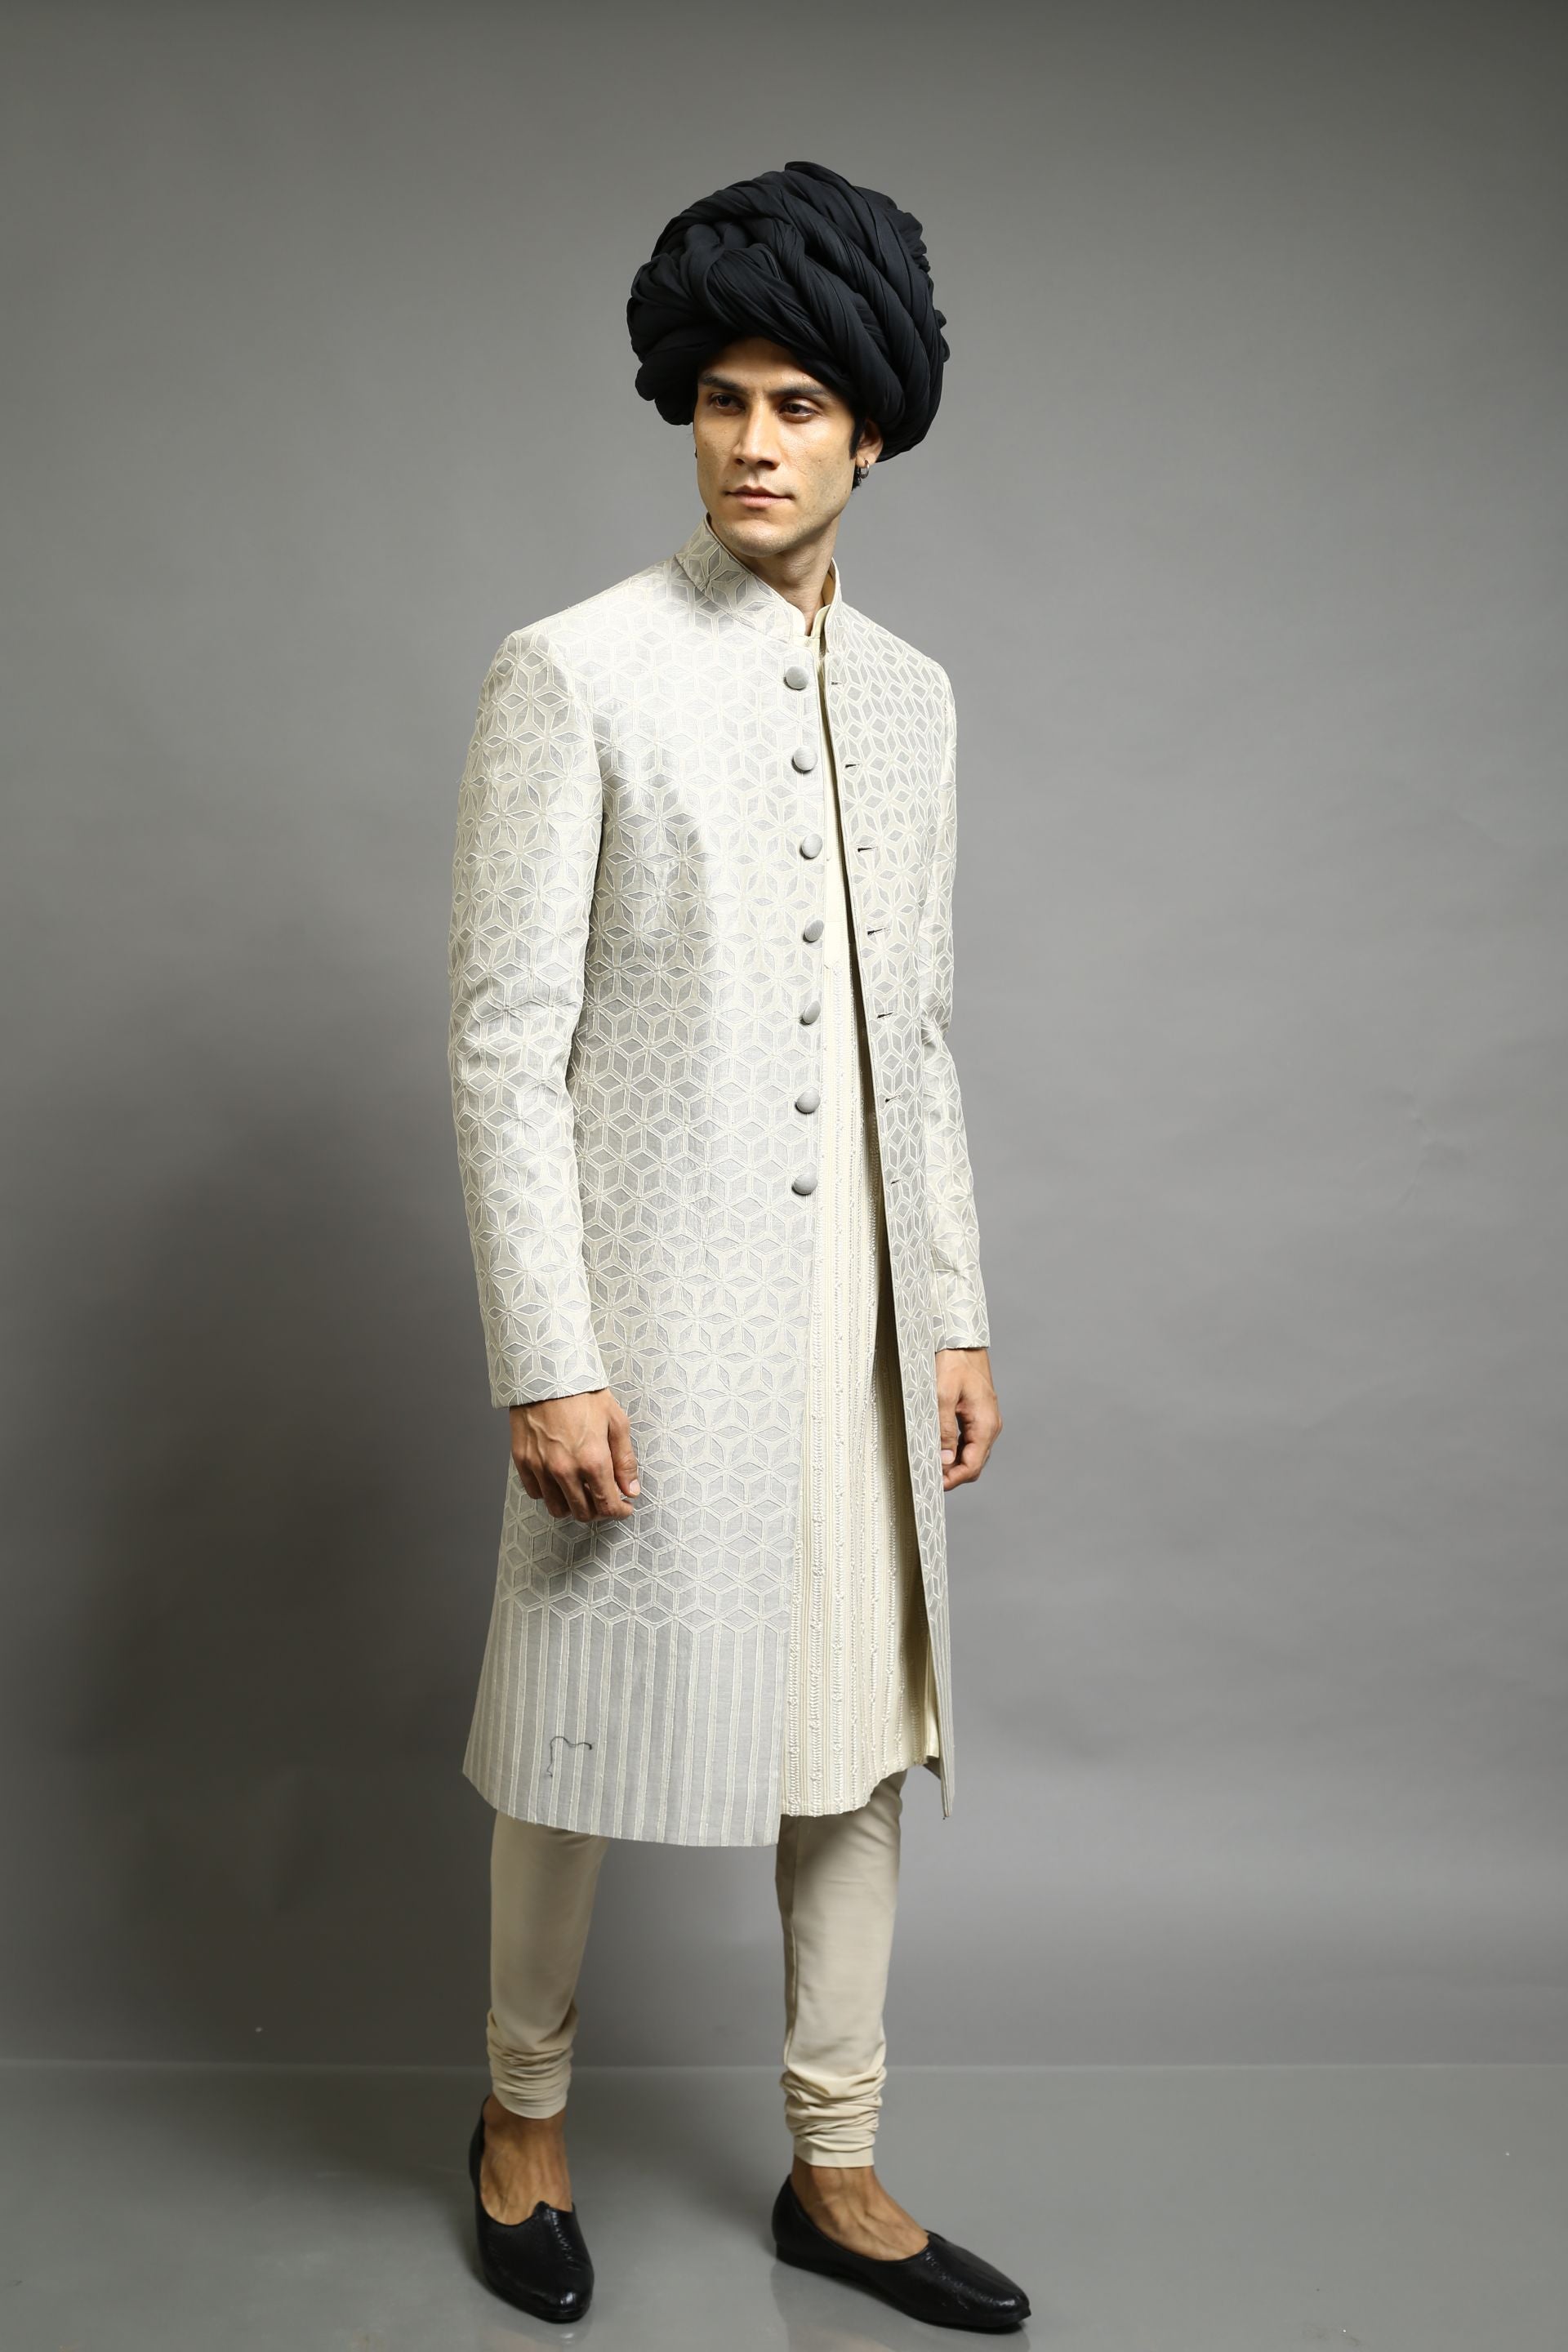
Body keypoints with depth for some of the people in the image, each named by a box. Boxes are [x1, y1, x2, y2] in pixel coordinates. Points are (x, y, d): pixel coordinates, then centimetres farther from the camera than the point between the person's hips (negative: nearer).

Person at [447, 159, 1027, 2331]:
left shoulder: (910, 695, 11)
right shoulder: (575, 672, -7)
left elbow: (916, 1040, 14)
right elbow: (505, 1045, -11)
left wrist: (959, 1316, 11)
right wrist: (547, 1362, -15)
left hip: (863, 1317, 6)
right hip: (657, 1313, -5)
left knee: (861, 1737, 13)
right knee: (590, 1736, 8)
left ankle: (836, 2172, 31)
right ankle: (524, 2113, 35)